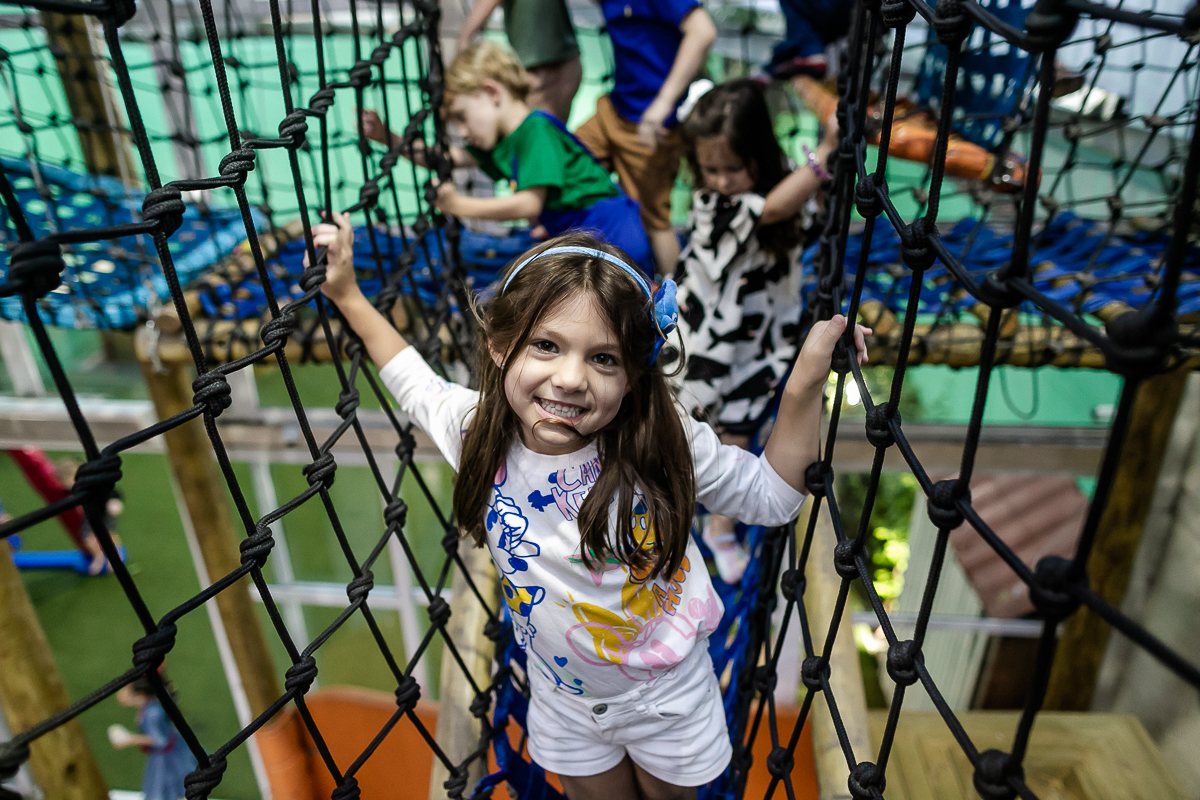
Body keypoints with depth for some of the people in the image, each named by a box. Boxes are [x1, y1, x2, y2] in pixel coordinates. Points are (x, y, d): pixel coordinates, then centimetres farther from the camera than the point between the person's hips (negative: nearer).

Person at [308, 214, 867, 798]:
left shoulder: (665, 444, -28)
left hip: (667, 695, -1)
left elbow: (771, 497, -13)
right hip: (564, 699, 2)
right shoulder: (479, 431, -21)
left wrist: (804, 387, -26)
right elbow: (415, 383, 1)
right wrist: (348, 295, 1)